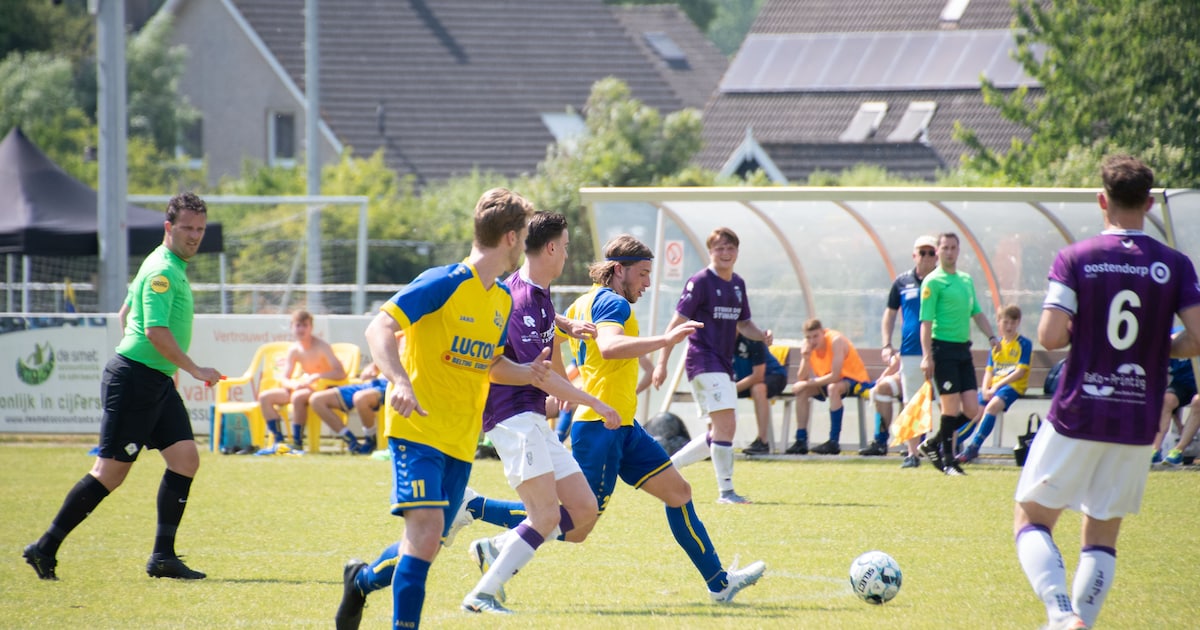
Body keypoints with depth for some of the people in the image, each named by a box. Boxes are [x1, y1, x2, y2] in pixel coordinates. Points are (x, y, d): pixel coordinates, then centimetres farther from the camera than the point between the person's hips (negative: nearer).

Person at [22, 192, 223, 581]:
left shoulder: (174, 268, 17)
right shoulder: (161, 271, -15)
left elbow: (126, 313, 27)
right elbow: (156, 330, -25)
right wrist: (195, 370, -20)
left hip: (157, 381, 10)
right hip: (134, 381, -10)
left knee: (185, 458, -1)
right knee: (110, 472, -8)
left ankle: (163, 556, 0)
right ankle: (46, 548, 0)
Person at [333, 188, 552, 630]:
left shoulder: (503, 301, 12)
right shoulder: (443, 284, -12)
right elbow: (379, 328, -17)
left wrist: (527, 373, 4)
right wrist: (400, 381, -33)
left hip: (461, 440, 7)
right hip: (418, 428, -7)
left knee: (427, 542, 9)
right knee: (426, 525, -21)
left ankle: (363, 579, 36)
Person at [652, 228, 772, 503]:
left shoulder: (738, 284, 14)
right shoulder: (700, 281, -8)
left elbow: (743, 323, 24)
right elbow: (677, 322, -10)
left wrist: (761, 335, 1)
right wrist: (661, 363, -14)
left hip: (724, 364, 8)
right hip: (703, 361, -8)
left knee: (723, 430, 10)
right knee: (725, 424, -17)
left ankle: (669, 464, 23)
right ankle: (726, 491, -13)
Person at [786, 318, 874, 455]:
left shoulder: (836, 341, -26)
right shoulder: (807, 345, -6)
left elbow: (835, 376, -31)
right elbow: (801, 378, -11)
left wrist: (810, 383, -24)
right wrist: (806, 358, -27)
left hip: (855, 380, -7)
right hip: (830, 381, 7)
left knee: (833, 388, -37)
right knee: (801, 390, -10)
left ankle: (833, 442, -34)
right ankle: (801, 440, -8)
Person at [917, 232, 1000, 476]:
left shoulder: (967, 280, 15)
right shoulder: (933, 282, -7)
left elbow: (977, 313, 24)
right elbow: (926, 321, -11)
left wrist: (992, 336, 11)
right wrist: (927, 356, -18)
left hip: (963, 350, 7)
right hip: (943, 349, -7)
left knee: (971, 409, 1)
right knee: (951, 408, -7)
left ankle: (932, 444, 19)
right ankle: (947, 460, 5)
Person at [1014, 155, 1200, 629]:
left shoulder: (1074, 258, -6)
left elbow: (1050, 336, -15)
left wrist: (1079, 331, 7)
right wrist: (1161, 349, 11)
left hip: (1076, 417, -2)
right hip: (1139, 424, 2)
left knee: (1031, 519, 7)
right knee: (1102, 537, 16)